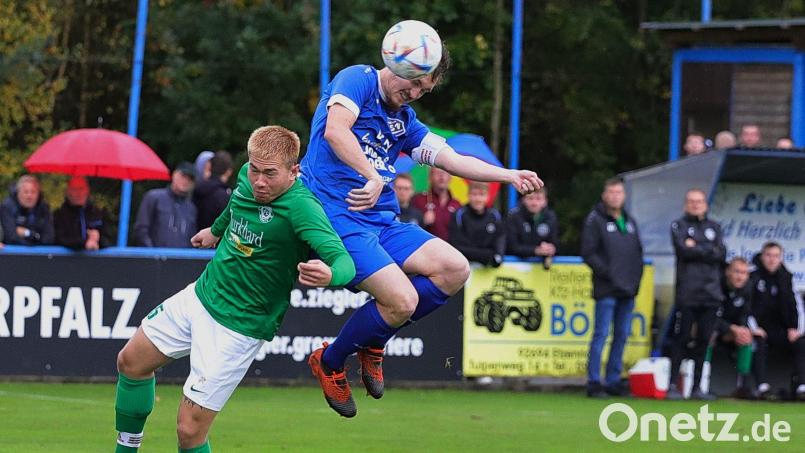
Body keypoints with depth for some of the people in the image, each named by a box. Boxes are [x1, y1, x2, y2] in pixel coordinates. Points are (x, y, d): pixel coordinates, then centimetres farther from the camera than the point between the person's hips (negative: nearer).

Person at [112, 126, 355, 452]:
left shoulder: (301, 206, -28)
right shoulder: (248, 176, -6)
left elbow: (344, 261, -39)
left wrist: (330, 274, -61)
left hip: (237, 327, -8)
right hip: (200, 295, 8)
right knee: (131, 363, 21)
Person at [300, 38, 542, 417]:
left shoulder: (404, 119, 19)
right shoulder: (358, 80, -5)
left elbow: (451, 159, 19)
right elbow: (334, 130, -23)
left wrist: (510, 175, 8)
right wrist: (373, 177, -30)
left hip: (381, 220, 9)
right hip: (337, 216, -9)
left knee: (455, 269, -4)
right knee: (403, 300, -20)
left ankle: (372, 343, 12)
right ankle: (329, 364, 5)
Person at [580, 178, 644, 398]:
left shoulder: (629, 221, 17)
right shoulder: (595, 220, -2)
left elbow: (638, 251, 21)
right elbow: (588, 253, -9)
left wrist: (636, 276, 7)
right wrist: (607, 272, -15)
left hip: (628, 289, 7)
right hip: (606, 289, -7)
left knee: (622, 335, 8)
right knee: (601, 334, -7)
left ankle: (613, 381, 15)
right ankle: (594, 382, -5)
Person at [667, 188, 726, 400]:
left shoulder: (714, 227, 16)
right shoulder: (679, 226, 6)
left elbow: (721, 255, 3)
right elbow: (684, 251, -11)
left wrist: (696, 248, -4)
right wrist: (708, 251, -4)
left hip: (711, 293, 4)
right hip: (687, 293, -4)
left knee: (704, 341, 4)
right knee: (681, 339, -4)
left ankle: (697, 386, 10)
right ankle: (673, 385, -2)